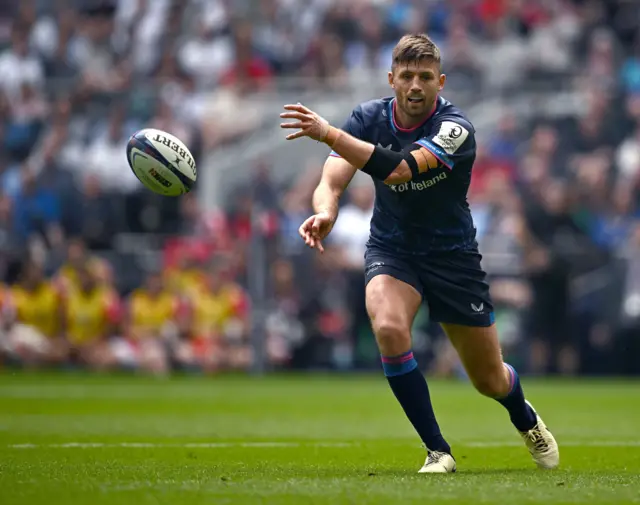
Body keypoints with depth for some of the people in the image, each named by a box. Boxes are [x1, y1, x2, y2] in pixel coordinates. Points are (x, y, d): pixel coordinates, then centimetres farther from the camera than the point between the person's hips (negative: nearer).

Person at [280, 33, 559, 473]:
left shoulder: (455, 128, -25)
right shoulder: (369, 117, -11)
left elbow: (398, 168, -41)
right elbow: (333, 179, -20)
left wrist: (328, 133, -51)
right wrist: (325, 212, -45)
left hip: (453, 255, -2)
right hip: (391, 250, 2)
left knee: (490, 381, 8)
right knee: (389, 329, -31)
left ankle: (526, 419, 47)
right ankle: (437, 450, -15)